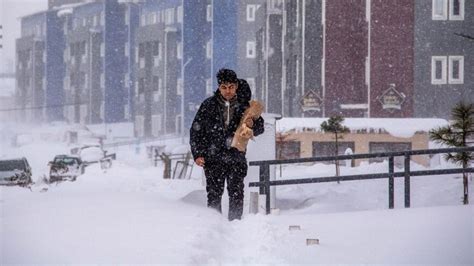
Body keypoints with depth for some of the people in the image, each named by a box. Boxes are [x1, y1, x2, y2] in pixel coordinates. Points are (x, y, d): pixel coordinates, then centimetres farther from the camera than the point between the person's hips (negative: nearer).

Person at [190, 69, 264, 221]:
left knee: (237, 194, -3)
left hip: (236, 158, 0)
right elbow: (196, 131, 7)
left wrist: (252, 125, -13)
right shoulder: (208, 105, 4)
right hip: (213, 158, 0)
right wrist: (197, 154, -1)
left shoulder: (244, 105, 5)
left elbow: (260, 128, 11)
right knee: (214, 195, -1)